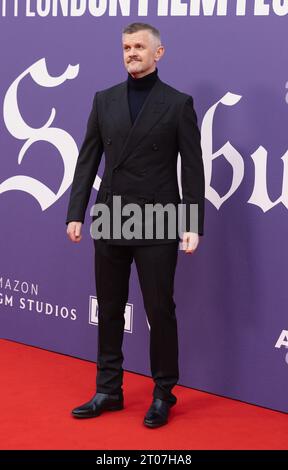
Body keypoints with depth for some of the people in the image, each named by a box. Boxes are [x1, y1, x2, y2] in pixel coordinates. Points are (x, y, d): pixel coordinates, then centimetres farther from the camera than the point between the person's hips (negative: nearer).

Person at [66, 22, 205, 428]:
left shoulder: (179, 103, -1)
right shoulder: (104, 100, 8)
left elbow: (192, 169, -3)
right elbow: (88, 160, 8)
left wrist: (193, 225, -10)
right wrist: (76, 213, 1)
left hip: (157, 225, -4)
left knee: (160, 311, 3)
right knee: (109, 310, 11)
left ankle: (163, 394, 17)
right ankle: (109, 391, 22)